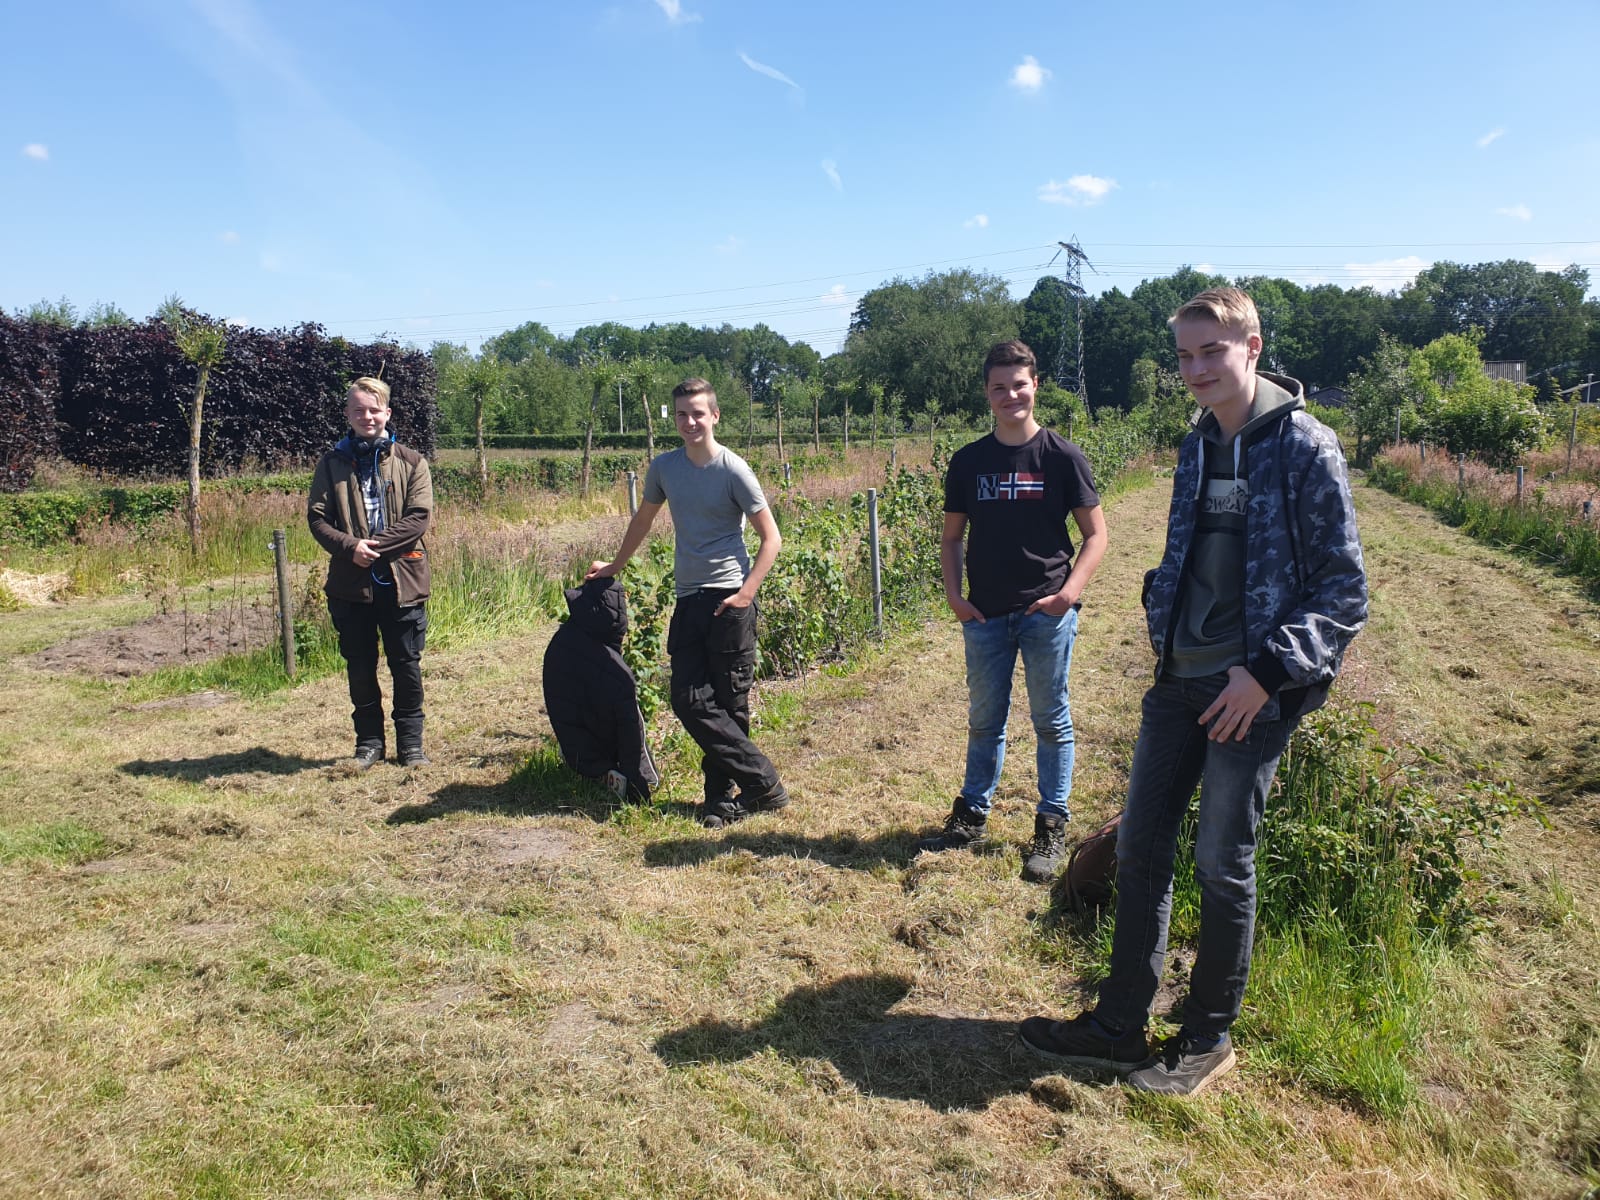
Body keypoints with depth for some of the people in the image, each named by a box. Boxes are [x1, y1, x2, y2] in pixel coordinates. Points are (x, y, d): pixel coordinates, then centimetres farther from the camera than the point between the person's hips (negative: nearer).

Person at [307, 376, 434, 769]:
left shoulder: (411, 462, 2)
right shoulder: (332, 463, 7)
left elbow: (420, 518, -7)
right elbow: (317, 516, 1)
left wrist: (374, 544, -16)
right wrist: (350, 546, -16)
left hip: (402, 580, -1)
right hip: (350, 582, 2)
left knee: (406, 666, 6)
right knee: (360, 668, 10)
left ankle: (411, 742, 19)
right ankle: (369, 741, 24)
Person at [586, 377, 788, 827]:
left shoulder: (732, 470, -5)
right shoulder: (663, 468, 9)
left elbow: (770, 538, -3)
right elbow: (643, 520, 28)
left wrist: (746, 592, -13)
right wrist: (615, 566, 36)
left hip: (729, 599, -5)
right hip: (687, 599, 5)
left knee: (730, 705, -1)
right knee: (689, 702, -3)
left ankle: (721, 795, 11)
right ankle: (762, 782, 5)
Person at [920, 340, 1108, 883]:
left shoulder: (1062, 456, -4)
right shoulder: (968, 461, 4)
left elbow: (1095, 534, -2)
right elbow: (953, 536, 12)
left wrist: (1068, 592, -14)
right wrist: (953, 594, -1)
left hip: (1047, 613, -3)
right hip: (985, 614, 3)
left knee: (1051, 721, 7)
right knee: (984, 720, 14)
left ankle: (1051, 827, 19)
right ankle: (972, 815, 27)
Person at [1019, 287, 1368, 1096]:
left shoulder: (1304, 446, -9)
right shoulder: (1196, 446, 10)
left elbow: (1345, 589, -10)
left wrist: (1267, 672, -17)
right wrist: (1160, 623, 6)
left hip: (1252, 692, -6)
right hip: (1180, 680, 7)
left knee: (1222, 864, 4)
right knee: (1139, 848, 9)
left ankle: (1208, 1038, 24)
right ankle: (1119, 1025, 23)